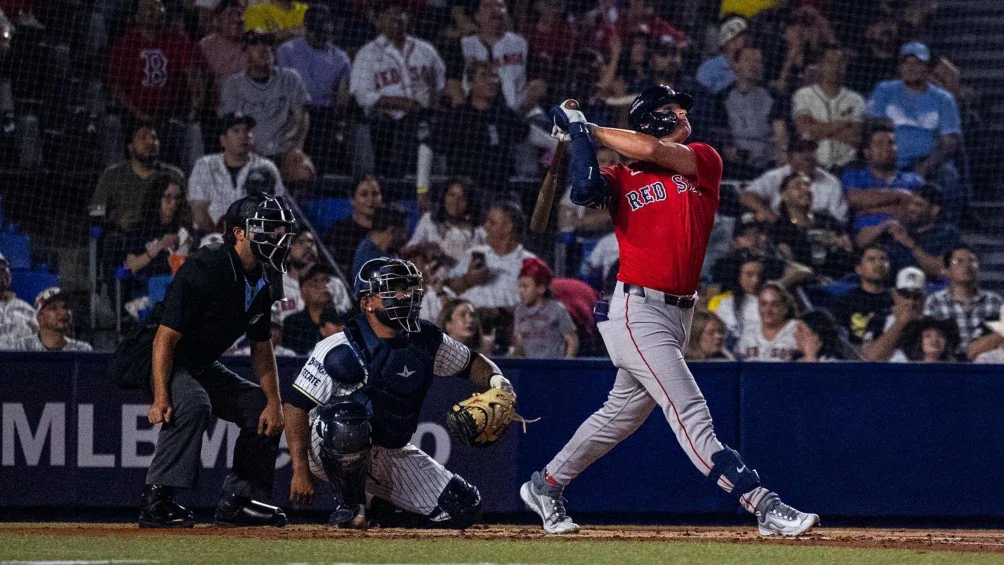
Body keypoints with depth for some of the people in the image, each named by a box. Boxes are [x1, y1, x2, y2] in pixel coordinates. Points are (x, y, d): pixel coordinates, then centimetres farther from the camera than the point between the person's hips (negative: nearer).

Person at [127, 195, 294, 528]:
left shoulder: (263, 285, 1)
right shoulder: (203, 270, -27)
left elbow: (261, 347, 12)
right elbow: (165, 338, -28)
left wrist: (273, 402, 2)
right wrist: (161, 398, -36)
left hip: (203, 366, 9)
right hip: (157, 361, -9)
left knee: (262, 409, 6)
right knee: (192, 402, -36)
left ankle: (237, 501, 13)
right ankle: (156, 501, -34)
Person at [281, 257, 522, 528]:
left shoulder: (426, 341, -2)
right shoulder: (341, 350, -19)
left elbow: (471, 363, 13)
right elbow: (297, 405, -17)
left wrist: (495, 379, -10)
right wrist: (301, 471, -22)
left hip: (392, 455, 5)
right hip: (331, 452, -5)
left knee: (464, 509, -6)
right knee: (349, 423, -41)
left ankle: (383, 509, 16)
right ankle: (349, 505, -14)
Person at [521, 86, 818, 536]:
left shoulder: (704, 161, 6)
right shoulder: (621, 178, 0)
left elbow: (652, 151, -11)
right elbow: (584, 190, -22)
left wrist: (584, 127, -4)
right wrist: (578, 133, -12)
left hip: (678, 314, 6)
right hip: (638, 310, -6)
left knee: (621, 414, 19)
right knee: (691, 415, -12)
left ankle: (545, 486, 34)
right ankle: (764, 506, -20)